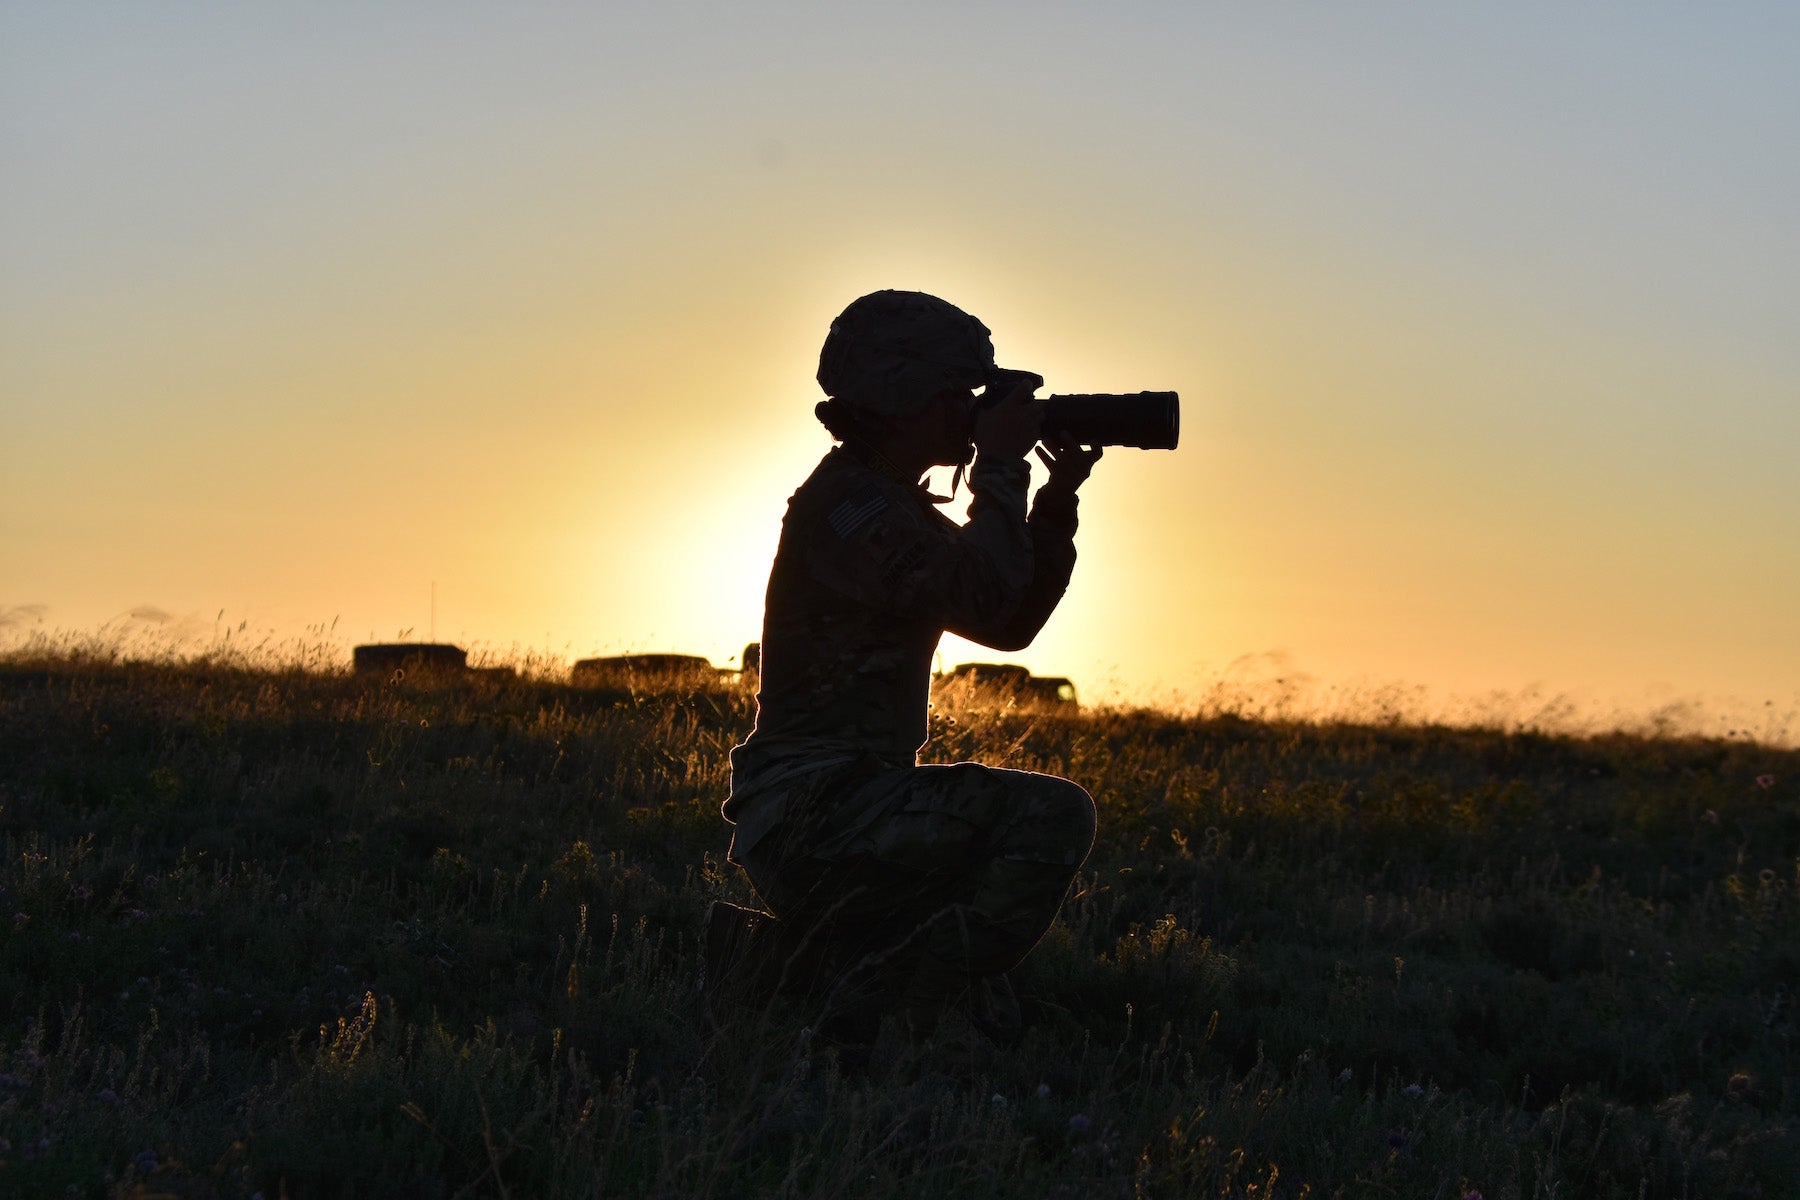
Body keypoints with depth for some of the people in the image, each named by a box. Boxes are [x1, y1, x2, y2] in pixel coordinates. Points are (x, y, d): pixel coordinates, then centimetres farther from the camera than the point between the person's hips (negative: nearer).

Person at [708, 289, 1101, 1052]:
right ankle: (887, 1009, -19)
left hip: (845, 807, 10)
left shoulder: (895, 506, 18)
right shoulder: (847, 503, -14)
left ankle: (772, 952, 16)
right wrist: (1002, 468, -15)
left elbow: (1010, 623, 19)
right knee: (1055, 815, -23)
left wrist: (1057, 502, 8)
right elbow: (982, 595, -27)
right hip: (814, 811, -10)